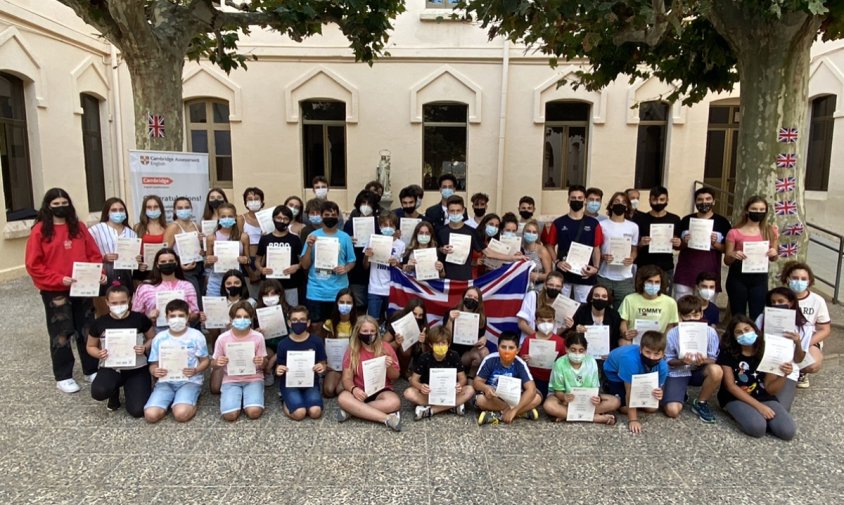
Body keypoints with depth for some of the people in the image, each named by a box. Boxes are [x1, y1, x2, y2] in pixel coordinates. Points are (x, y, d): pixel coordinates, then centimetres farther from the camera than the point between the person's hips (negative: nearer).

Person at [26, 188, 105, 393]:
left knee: (87, 331, 10)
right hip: (55, 291, -3)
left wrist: (99, 273, -9)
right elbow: (33, 265, -8)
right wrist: (59, 279, -18)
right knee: (61, 334, 5)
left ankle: (91, 370, 23)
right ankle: (63, 377, 17)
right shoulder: (40, 230, -6)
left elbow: (93, 254, 7)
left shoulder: (79, 226, 5)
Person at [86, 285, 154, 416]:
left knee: (138, 411, -16)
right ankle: (114, 396, 8)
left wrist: (145, 348, -16)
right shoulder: (99, 323, -5)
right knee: (98, 392, -34)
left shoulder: (139, 319, -8)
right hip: (110, 368, 1)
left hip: (137, 369, -1)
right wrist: (99, 354, -12)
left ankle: (128, 390, 21)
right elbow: (90, 346, 11)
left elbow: (152, 338, 6)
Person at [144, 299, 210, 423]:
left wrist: (195, 370, -18)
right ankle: (174, 400, 7)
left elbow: (205, 361, 3)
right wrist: (154, 371, -15)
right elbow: (153, 364, 10)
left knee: (181, 414, -29)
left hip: (190, 381, -3)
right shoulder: (159, 338, 5)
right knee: (151, 415, -21)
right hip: (166, 381, 3)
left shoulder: (196, 336, -2)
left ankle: (190, 402, 4)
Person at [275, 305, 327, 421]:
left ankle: (304, 400, 8)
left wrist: (321, 368, -18)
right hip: (289, 383, -1)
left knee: (315, 412, -24)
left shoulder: (316, 341, -2)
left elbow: (323, 364, 5)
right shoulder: (283, 344, -3)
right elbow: (278, 367, 6)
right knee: (299, 413, -24)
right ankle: (288, 401, 8)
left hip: (310, 382, 1)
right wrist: (278, 371, -18)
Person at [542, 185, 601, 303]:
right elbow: (550, 245, 6)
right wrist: (557, 262, -10)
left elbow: (596, 248, 6)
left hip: (585, 275, 0)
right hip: (563, 274, 0)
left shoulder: (593, 223, 5)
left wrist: (595, 267, -9)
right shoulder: (558, 223, 3)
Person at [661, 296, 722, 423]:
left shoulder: (710, 332, -12)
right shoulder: (672, 334, -14)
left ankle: (700, 403, -7)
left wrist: (704, 361, -28)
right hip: (677, 373, -2)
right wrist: (681, 361, -27)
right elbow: (668, 361, -6)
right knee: (672, 411, -22)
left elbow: (713, 359, -5)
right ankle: (681, 396, 19)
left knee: (716, 370, -35)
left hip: (698, 372, 2)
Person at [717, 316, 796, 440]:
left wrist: (784, 375, -22)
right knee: (757, 428, -31)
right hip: (735, 398, -3)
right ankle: (739, 413, 1)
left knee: (788, 431, -20)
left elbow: (770, 389, -2)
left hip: (763, 397, 3)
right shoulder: (727, 353, -10)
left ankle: (758, 415, 7)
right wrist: (758, 406, -18)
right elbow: (731, 386, -12)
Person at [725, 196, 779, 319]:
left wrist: (774, 254, -8)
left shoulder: (770, 231, 5)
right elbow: (726, 261, 1)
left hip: (760, 278, 2)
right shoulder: (734, 232, -4)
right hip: (738, 277, -2)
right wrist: (733, 255, -21)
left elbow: (773, 259, 14)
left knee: (757, 316, 3)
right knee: (738, 316, 5)